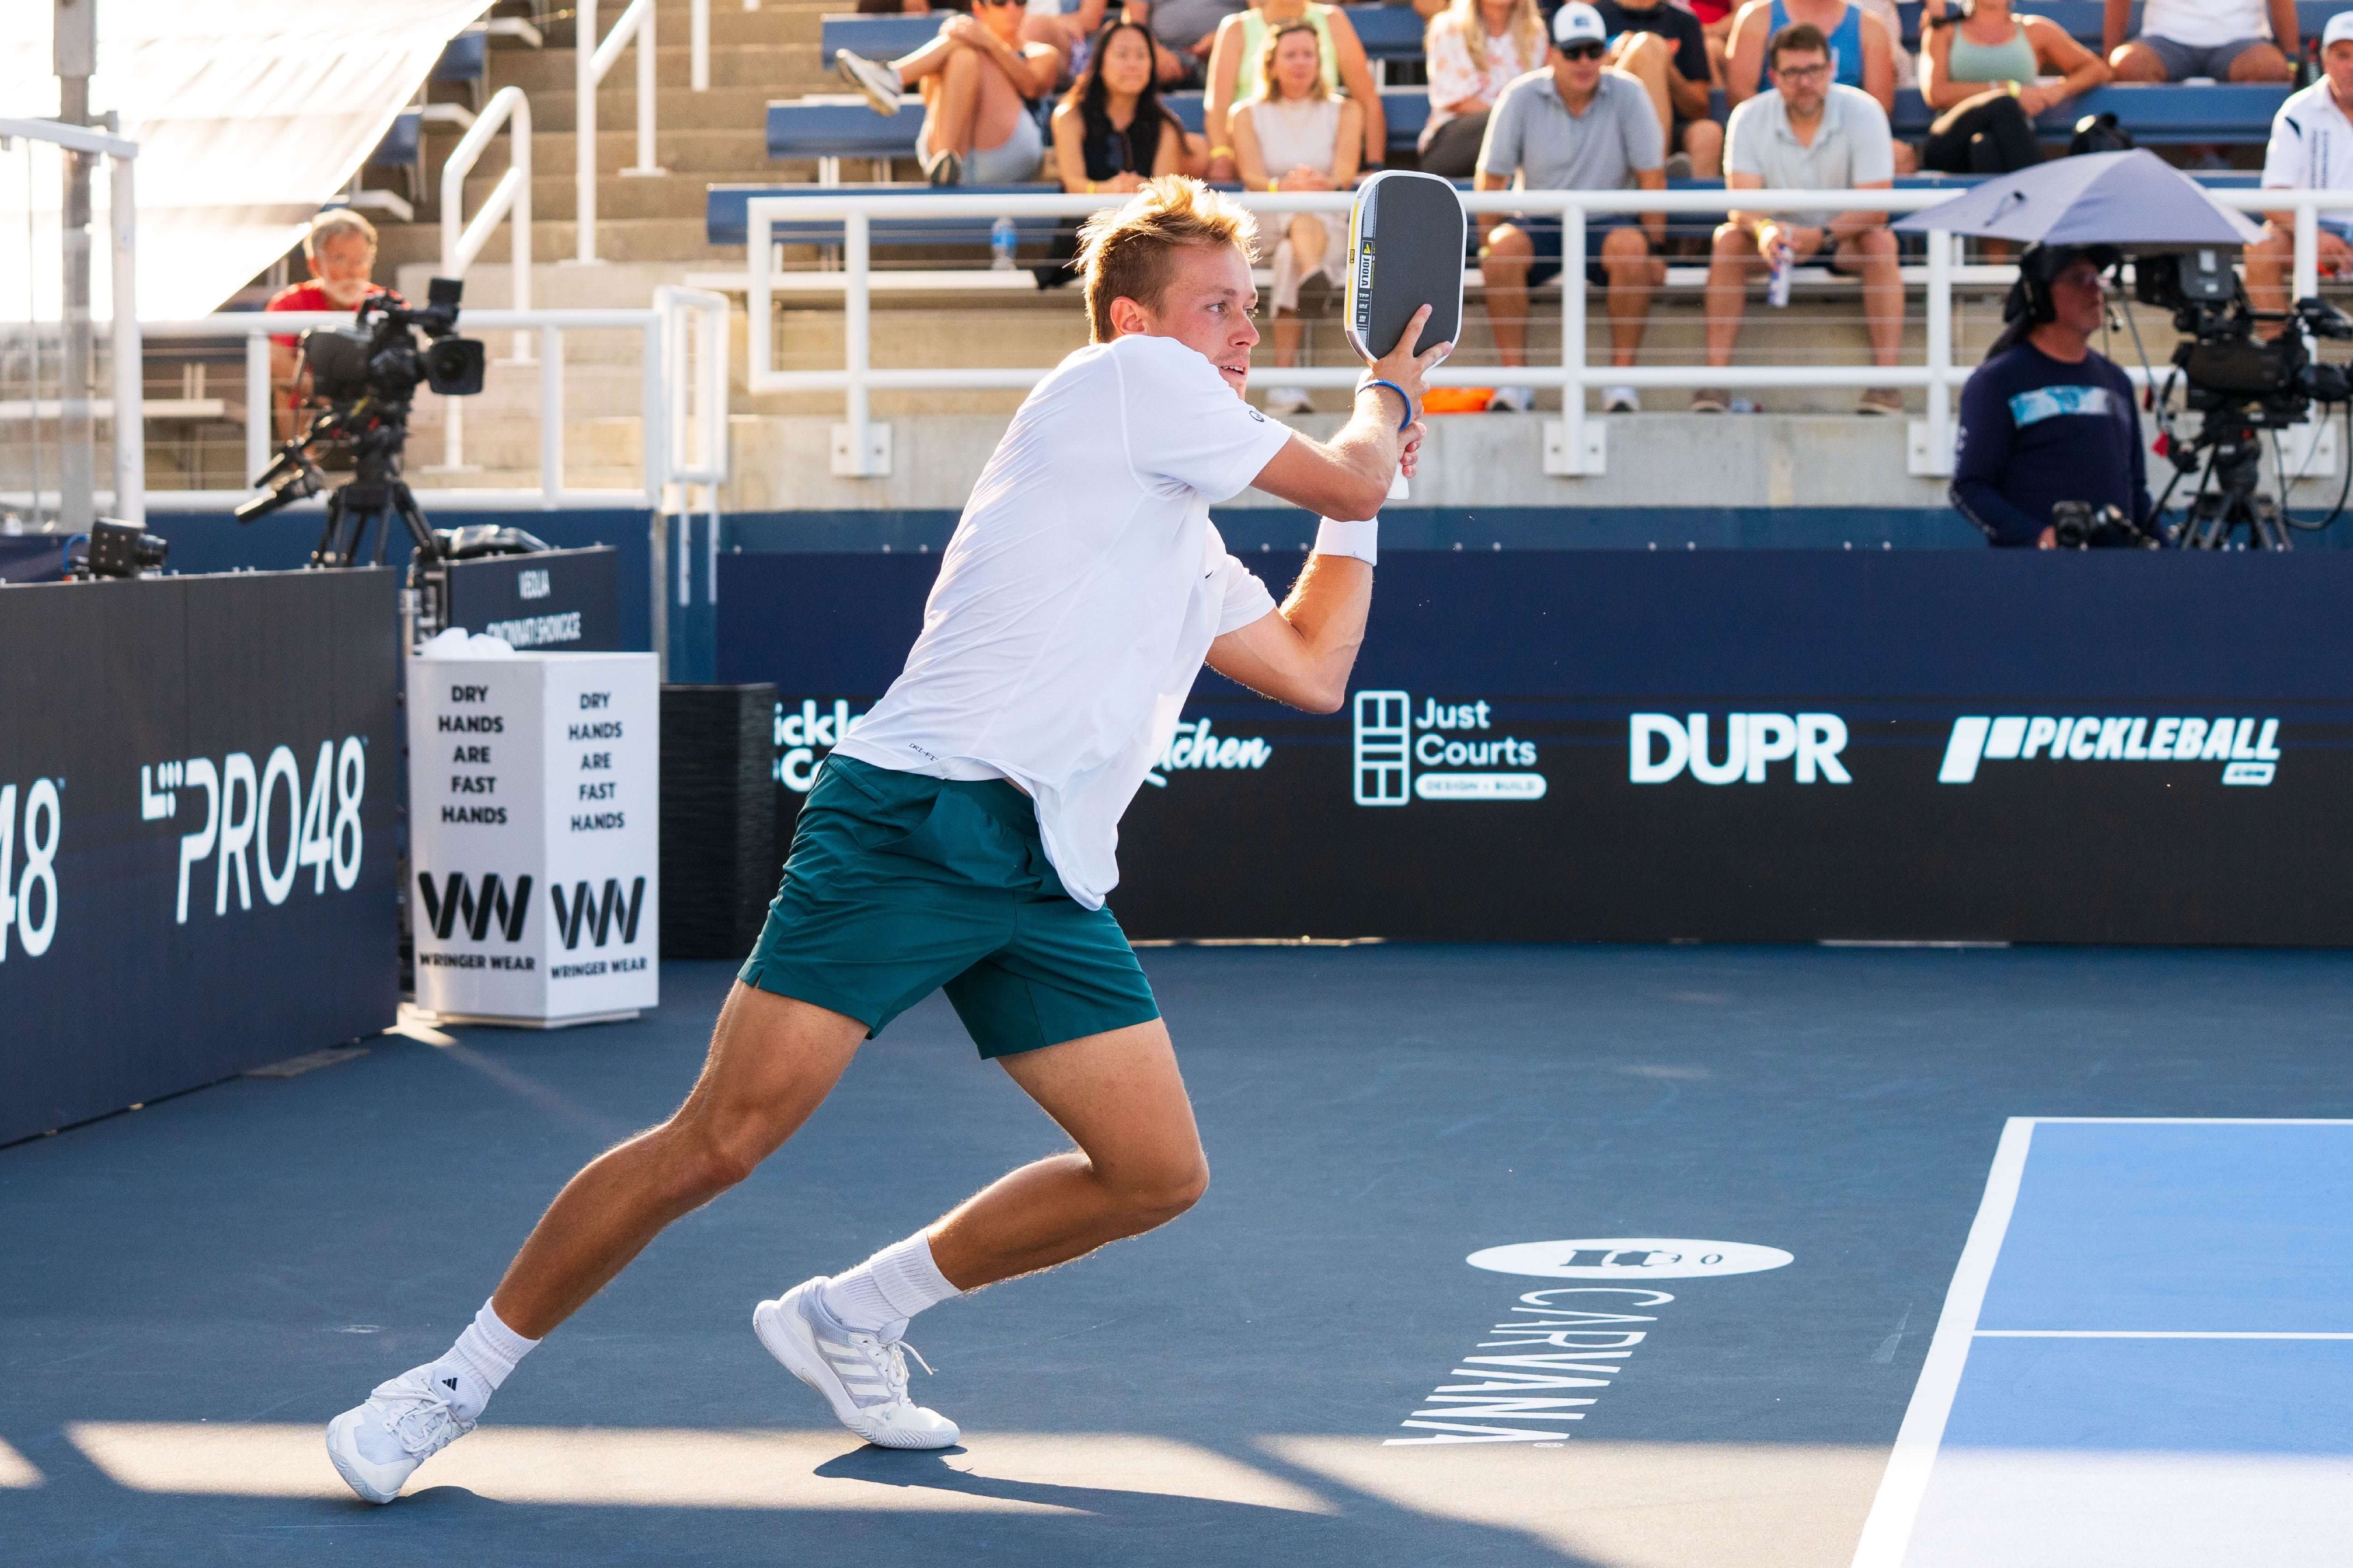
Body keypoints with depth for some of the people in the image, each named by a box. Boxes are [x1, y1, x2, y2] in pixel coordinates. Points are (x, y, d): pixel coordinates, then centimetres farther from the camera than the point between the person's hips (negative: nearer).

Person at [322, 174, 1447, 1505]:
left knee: (1159, 1173, 0)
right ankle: (461, 1380, -2)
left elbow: (1315, 670, 28)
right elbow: (1346, 480, 4)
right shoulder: (1130, 376, 1)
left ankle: (852, 1317, 17)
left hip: (1049, 881, 9)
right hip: (914, 823, -9)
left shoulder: (1189, 550, 26)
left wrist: (1365, 502, 30)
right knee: (723, 1140, -14)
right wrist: (1392, 399, 23)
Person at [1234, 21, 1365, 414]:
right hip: (1264, 227, 0)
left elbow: (1345, 171, -3)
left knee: (1291, 254, -38)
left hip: (1333, 226, 0)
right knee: (1304, 209, -38)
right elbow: (1252, 176, -4)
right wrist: (1284, 186, -28)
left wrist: (1329, 183, -29)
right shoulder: (1248, 115, 15)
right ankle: (1316, 278, -73)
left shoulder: (1345, 111, 16)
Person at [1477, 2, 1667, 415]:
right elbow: (1491, 178, -2)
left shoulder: (1628, 94, -7)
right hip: (1539, 225, 1)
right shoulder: (1520, 98, -5)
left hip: (1604, 226, 0)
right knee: (1504, 248, -33)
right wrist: (1487, 244, -8)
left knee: (1631, 249, -35)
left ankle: (1621, 380, -25)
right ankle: (1514, 381, -27)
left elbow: (1652, 175, -3)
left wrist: (1654, 249, -4)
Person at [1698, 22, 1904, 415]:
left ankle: (1886, 380, -36)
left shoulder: (1863, 113, -16)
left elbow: (1875, 208, -22)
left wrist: (1823, 236, -40)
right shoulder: (1749, 118, -11)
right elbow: (1742, 203, -19)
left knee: (1881, 243, -33)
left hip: (1845, 236, -1)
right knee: (1728, 240, -27)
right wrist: (1764, 228, -44)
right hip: (1779, 233, 1)